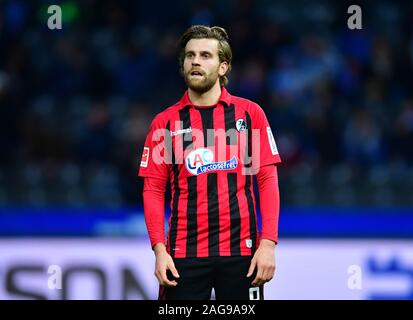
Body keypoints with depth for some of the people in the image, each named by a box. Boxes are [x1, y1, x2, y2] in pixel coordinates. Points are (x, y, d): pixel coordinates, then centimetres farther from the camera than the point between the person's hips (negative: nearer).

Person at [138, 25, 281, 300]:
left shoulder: (250, 113, 4)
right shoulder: (165, 122, 6)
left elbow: (268, 179, 2)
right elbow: (153, 189, 5)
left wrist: (268, 243, -7)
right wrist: (159, 249, -7)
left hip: (241, 249, 0)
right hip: (183, 254, 0)